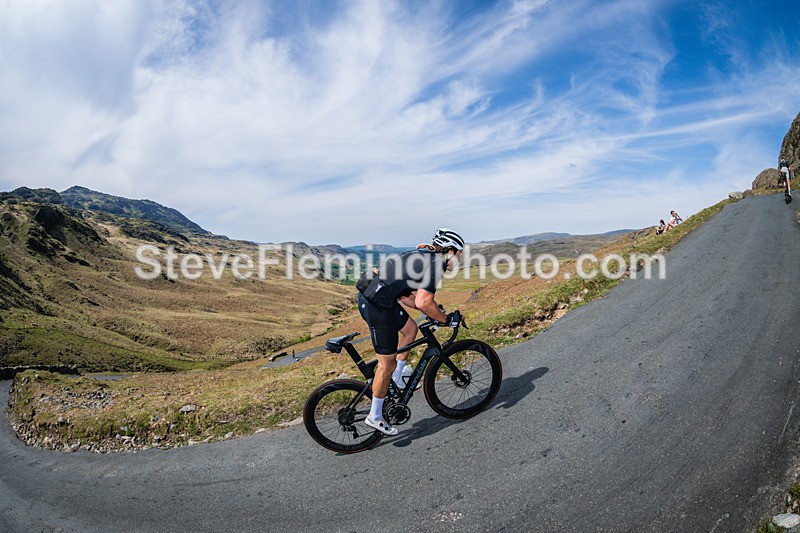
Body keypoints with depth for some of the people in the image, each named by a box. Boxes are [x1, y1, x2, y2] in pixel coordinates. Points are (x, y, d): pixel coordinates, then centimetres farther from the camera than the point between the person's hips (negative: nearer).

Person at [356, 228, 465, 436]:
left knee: (410, 329, 26)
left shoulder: (423, 256, 20)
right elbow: (423, 303, -18)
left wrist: (433, 309, 22)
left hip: (369, 297, 10)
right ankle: (375, 417, 20)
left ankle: (395, 379, 33)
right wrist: (446, 319, -3)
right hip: (378, 305, -10)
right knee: (387, 363, 3)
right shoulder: (436, 264, -8)